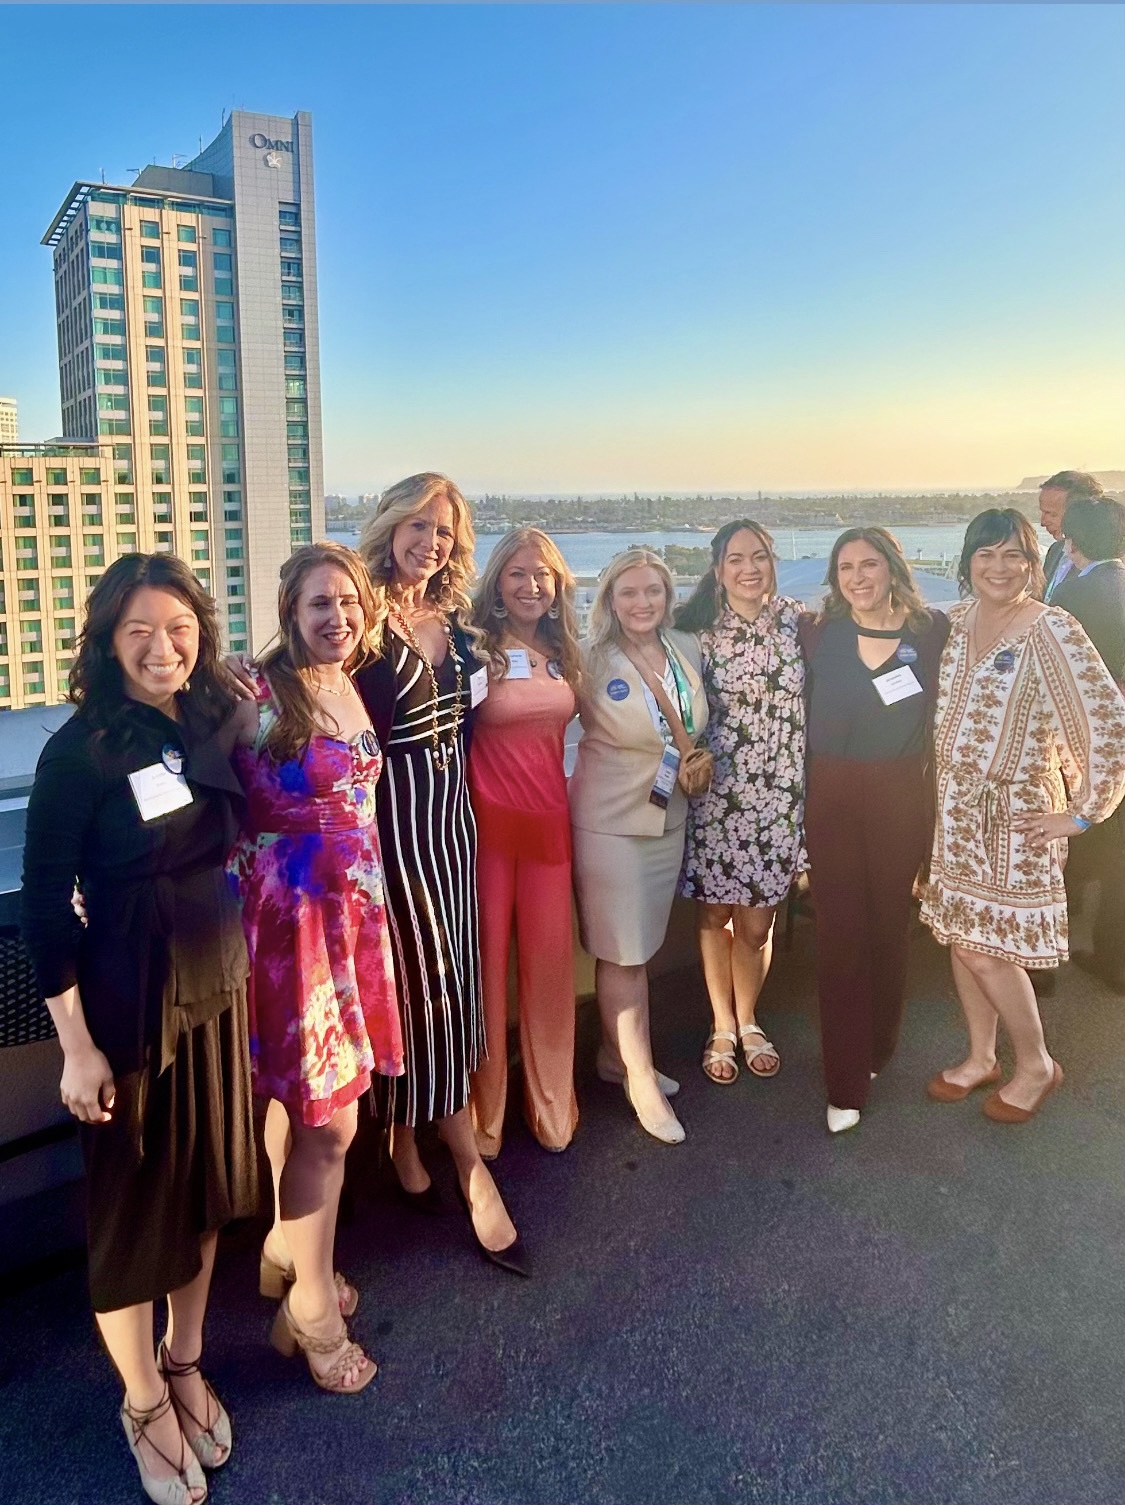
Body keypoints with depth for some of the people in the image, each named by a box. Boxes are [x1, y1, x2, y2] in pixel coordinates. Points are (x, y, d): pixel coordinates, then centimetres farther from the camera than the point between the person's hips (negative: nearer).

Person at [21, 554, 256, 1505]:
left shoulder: (213, 724, 0)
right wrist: (77, 1046, -13)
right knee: (134, 1202, 11)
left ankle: (186, 1365, 42)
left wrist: (234, 965, 14)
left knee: (207, 1185, 19)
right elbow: (44, 906, -14)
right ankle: (144, 1403, 34)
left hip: (218, 989, 6)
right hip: (128, 1003, -5)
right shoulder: (79, 752, -17)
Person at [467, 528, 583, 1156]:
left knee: (551, 960, 8)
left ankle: (552, 1104, 26)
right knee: (487, 960, 2)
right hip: (489, 821, -4)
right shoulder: (477, 649, -6)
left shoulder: (564, 655, 10)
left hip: (550, 821, 4)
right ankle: (483, 1112, 20)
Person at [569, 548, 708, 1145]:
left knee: (639, 945, 14)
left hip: (669, 819, 5)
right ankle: (641, 1078, 17)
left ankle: (617, 1054, 32)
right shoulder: (591, 661, -12)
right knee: (622, 953, 2)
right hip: (609, 821, -5)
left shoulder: (689, 650, 3)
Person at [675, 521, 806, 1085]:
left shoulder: (797, 621, 0)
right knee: (715, 915, 10)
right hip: (716, 793, -1)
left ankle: (747, 1023, 34)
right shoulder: (696, 629, -5)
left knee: (756, 925, 8)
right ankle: (722, 1027, 32)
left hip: (780, 795, 1)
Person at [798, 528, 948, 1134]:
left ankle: (878, 1049, 35)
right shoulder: (817, 632, 0)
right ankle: (847, 1084, 9)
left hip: (901, 799, 1)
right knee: (839, 933, 1)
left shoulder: (932, 631, 0)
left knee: (889, 925, 12)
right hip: (831, 799, 0)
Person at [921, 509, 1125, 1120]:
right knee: (962, 937, 13)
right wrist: (943, 788, 10)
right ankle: (980, 1056, 32)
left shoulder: (1051, 631, -17)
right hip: (954, 804, 6)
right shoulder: (959, 620, 3)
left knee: (988, 948, 0)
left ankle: (1036, 1066, 23)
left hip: (1014, 812, -6)